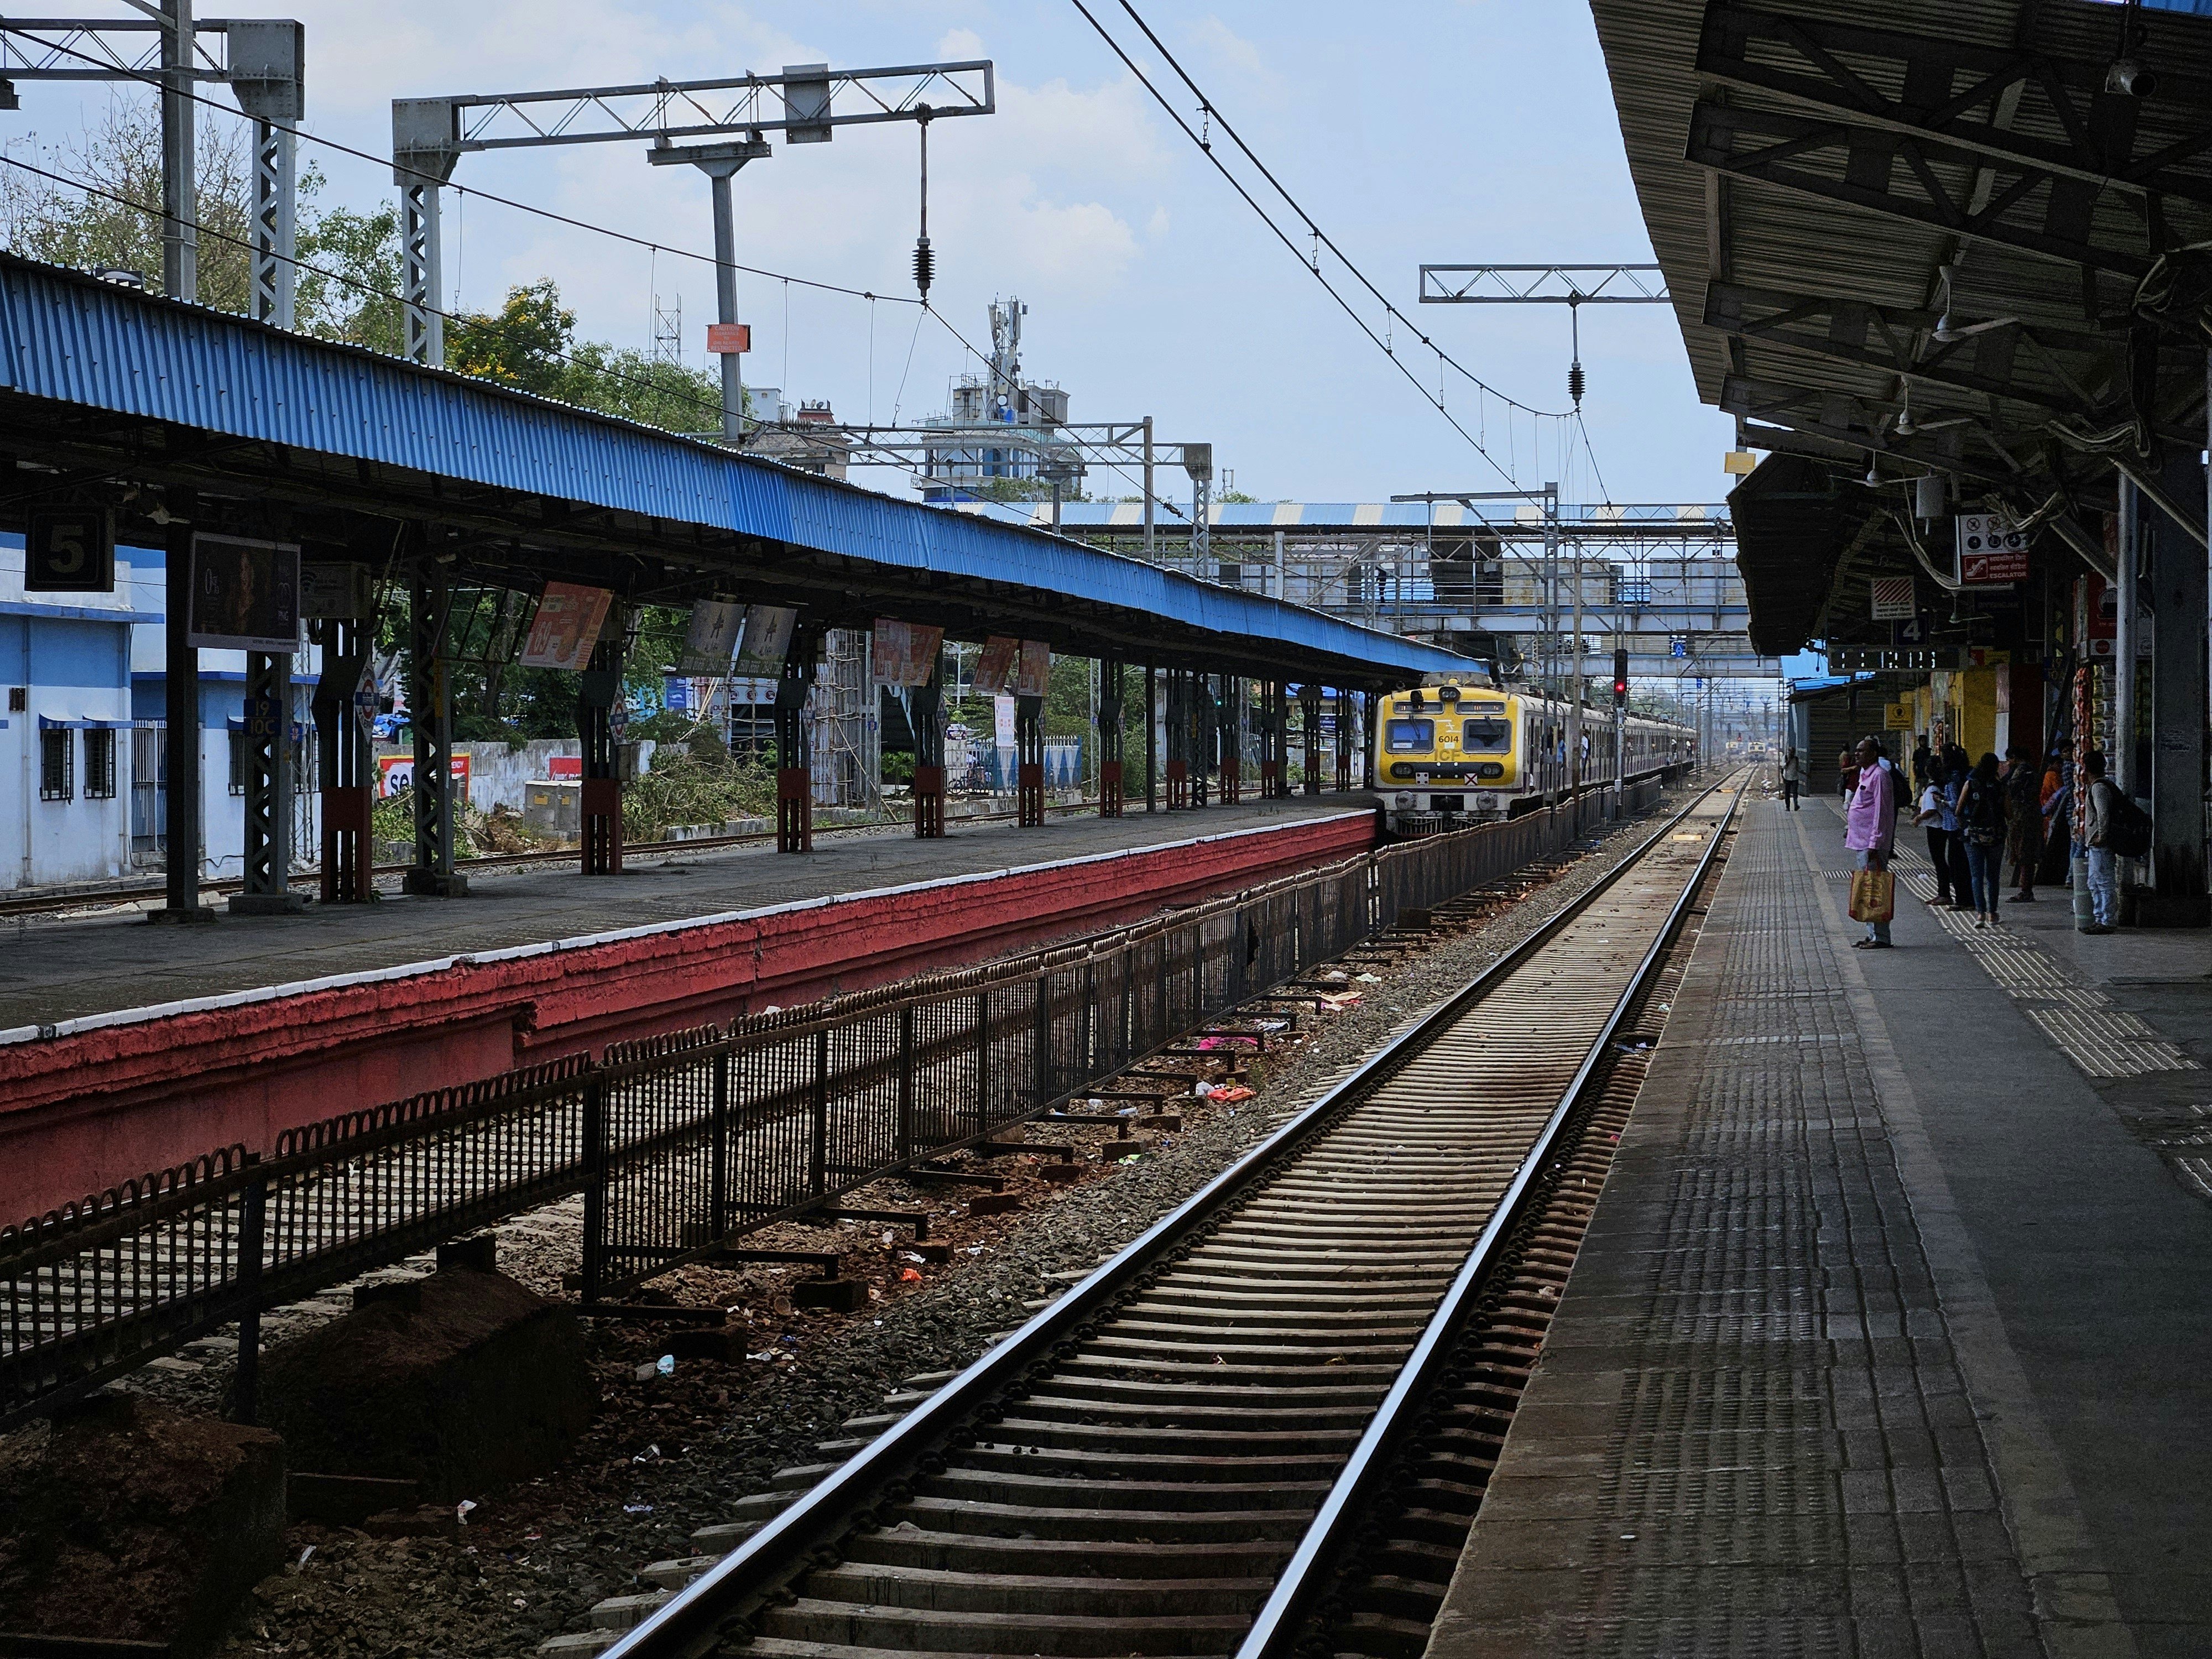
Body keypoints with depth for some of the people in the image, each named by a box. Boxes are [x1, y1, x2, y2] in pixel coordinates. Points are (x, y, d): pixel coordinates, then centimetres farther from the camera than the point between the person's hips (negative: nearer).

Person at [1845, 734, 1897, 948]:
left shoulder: (1879, 776, -14)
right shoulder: (1865, 775, 18)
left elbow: (1880, 812, -19)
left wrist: (1874, 844, -22)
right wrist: (1848, 829, 22)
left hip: (1872, 844, -11)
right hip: (1862, 842, 11)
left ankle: (1880, 938, -7)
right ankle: (1873, 935, 20)